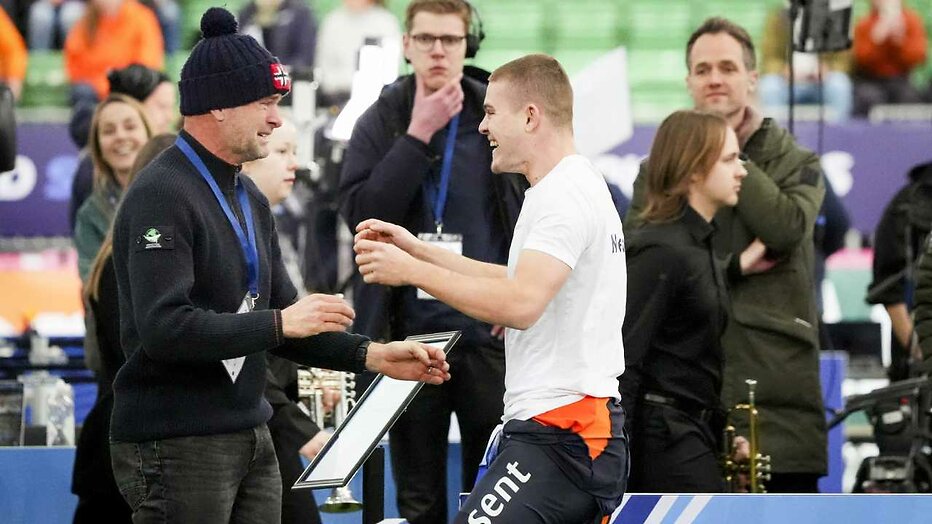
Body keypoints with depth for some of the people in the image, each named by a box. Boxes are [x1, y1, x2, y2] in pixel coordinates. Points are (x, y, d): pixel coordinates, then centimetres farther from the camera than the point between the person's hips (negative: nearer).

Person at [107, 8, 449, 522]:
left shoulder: (250, 200, 16)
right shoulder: (162, 197, -14)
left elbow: (285, 322, 19)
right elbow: (164, 329, -25)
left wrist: (373, 356, 5)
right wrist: (279, 323, -21)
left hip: (250, 440, 9)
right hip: (174, 444, -9)